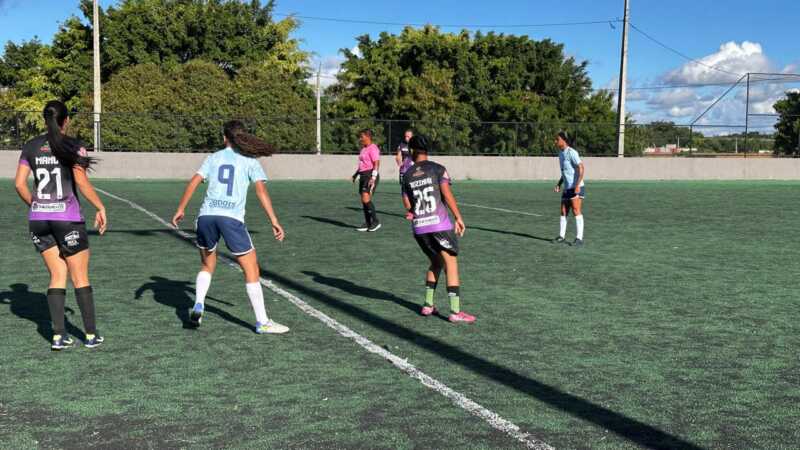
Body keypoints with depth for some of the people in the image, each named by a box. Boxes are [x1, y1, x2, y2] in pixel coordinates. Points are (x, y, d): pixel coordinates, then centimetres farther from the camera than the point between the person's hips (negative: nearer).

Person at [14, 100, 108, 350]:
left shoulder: (31, 147, 6)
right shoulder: (73, 146, -7)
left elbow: (19, 184, 5)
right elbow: (81, 182, -15)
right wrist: (100, 208, -7)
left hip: (38, 219, 4)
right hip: (68, 219, -4)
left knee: (57, 276, 11)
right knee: (80, 278, 6)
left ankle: (58, 336, 7)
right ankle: (91, 335, 12)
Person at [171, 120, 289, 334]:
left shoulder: (214, 158, 16)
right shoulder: (250, 160, 9)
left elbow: (193, 182, 7)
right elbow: (261, 189, -3)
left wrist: (181, 209, 15)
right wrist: (274, 221, -5)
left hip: (207, 215, 3)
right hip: (232, 218, -3)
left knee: (207, 265, 26)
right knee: (252, 270, 5)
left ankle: (198, 306, 8)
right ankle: (262, 322, 5)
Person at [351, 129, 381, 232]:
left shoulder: (373, 148, -11)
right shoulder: (363, 148, 19)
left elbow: (376, 163, -18)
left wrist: (373, 178, -24)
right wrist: (356, 174, 24)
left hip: (370, 175, -10)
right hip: (363, 175, 10)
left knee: (366, 198, -18)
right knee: (364, 200, 8)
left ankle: (376, 221, -9)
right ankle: (367, 224, 12)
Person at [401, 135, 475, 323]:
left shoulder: (407, 175, 10)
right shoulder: (437, 169, 0)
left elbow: (407, 205, 13)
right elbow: (447, 194, -9)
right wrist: (458, 218, -5)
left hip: (419, 227, 5)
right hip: (439, 223, -5)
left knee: (436, 263, 21)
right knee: (451, 264, 0)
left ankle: (428, 305, 21)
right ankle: (455, 312, -4)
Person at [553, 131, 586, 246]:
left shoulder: (571, 152, -12)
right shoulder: (561, 154, 15)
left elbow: (581, 168, -18)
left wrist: (577, 185, -25)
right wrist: (559, 184, 14)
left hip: (576, 188, -9)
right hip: (566, 188, 9)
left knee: (576, 211, -11)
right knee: (563, 212, 8)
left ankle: (579, 238, -9)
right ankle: (562, 237, 15)